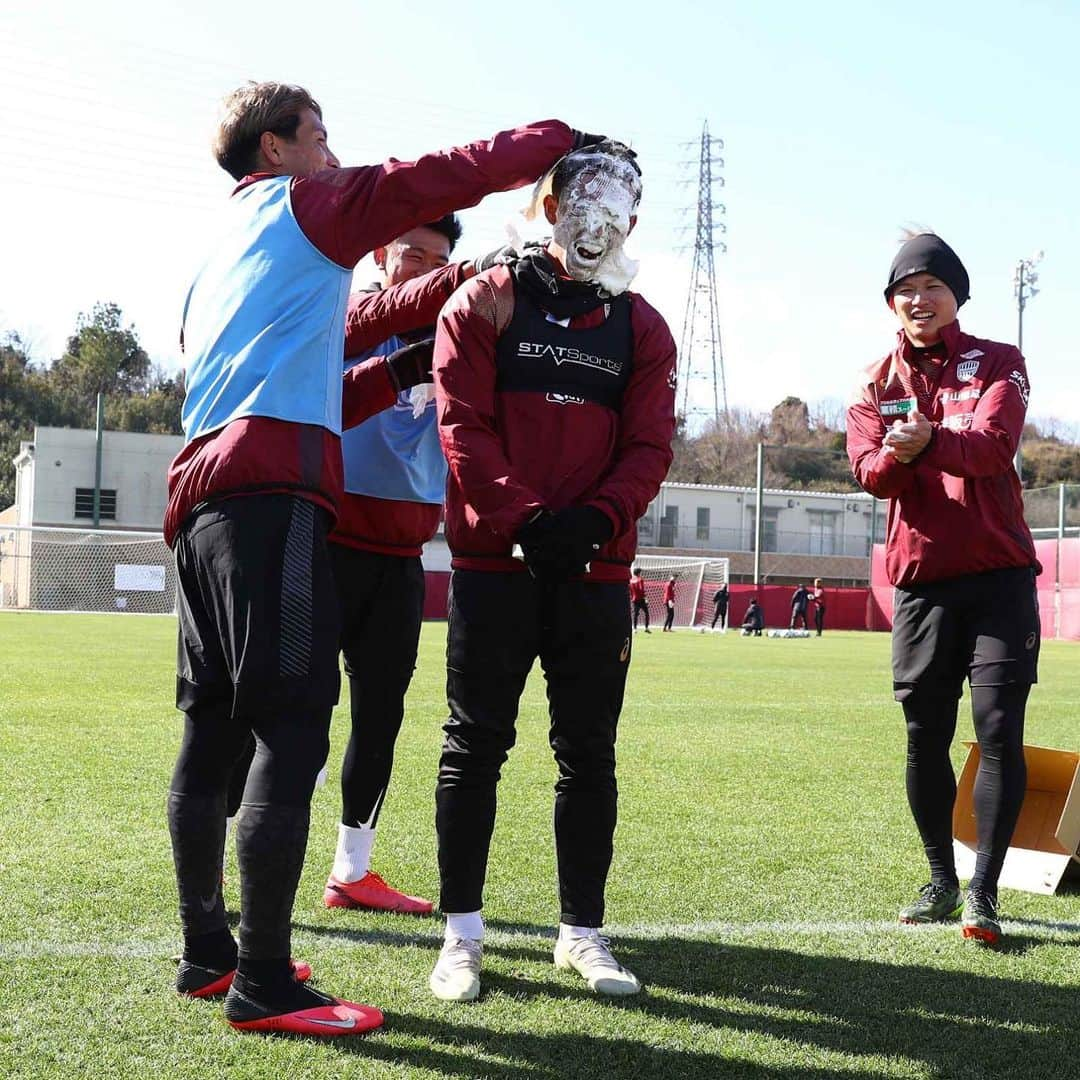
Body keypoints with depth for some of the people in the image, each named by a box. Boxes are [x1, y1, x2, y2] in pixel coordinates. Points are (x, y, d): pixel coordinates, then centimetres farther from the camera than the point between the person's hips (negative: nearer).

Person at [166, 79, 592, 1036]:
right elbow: (448, 177, 1)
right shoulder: (302, 205, 6)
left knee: (214, 730, 11)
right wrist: (564, 138, 14)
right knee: (292, 730, -11)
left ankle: (207, 953, 19)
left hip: (203, 491, 10)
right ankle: (265, 985, -10)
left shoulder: (220, 257, 30)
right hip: (273, 493, -9)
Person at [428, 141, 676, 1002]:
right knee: (476, 744, 1)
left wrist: (594, 519, -15)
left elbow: (650, 448, 4)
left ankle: (583, 932, 17)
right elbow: (465, 427, -5)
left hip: (596, 570, 3)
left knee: (590, 753, 7)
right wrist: (525, 519, -17)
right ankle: (463, 932, 11)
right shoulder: (485, 302, 4)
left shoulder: (642, 329, 12)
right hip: (493, 560, -2)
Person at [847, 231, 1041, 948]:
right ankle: (941, 882, 21)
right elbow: (869, 471, -6)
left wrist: (931, 441, -37)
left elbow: (995, 444, -16)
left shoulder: (998, 364, 4)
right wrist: (894, 456, -30)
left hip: (999, 572, -2)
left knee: (999, 728, -8)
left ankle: (983, 892, -2)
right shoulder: (878, 385, 11)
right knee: (926, 735, 7)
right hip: (921, 576, 3)